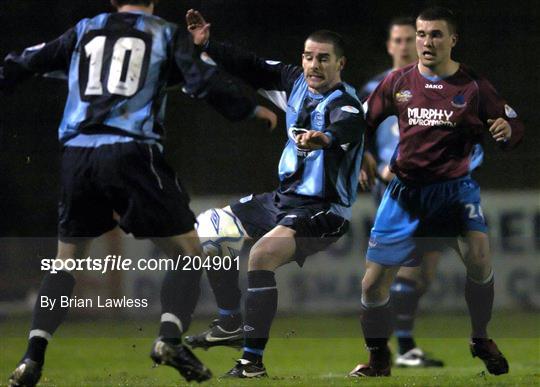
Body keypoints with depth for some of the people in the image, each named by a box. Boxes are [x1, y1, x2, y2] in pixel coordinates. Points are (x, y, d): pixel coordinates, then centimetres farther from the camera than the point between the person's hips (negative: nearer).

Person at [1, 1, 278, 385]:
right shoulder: (167, 34, 9)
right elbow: (203, 82, -1)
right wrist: (252, 109, 11)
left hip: (76, 157, 4)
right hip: (131, 153, -3)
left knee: (66, 260, 15)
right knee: (187, 252, 7)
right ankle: (170, 337, -16)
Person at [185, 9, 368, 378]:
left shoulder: (345, 106, -22)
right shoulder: (296, 82, 1)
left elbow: (341, 130, -45)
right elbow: (252, 67, 12)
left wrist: (321, 139, -67)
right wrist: (207, 44, 4)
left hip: (321, 211, -9)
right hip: (284, 198, 9)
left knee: (261, 255, -33)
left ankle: (253, 361, -30)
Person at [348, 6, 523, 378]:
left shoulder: (473, 85, -6)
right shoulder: (398, 81, 1)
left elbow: (515, 127, -3)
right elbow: (365, 120, 13)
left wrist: (507, 130, -26)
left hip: (455, 185, -2)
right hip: (406, 187, 2)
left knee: (479, 253, -28)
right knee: (373, 283, 0)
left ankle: (481, 340, -4)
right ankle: (379, 358, 25)